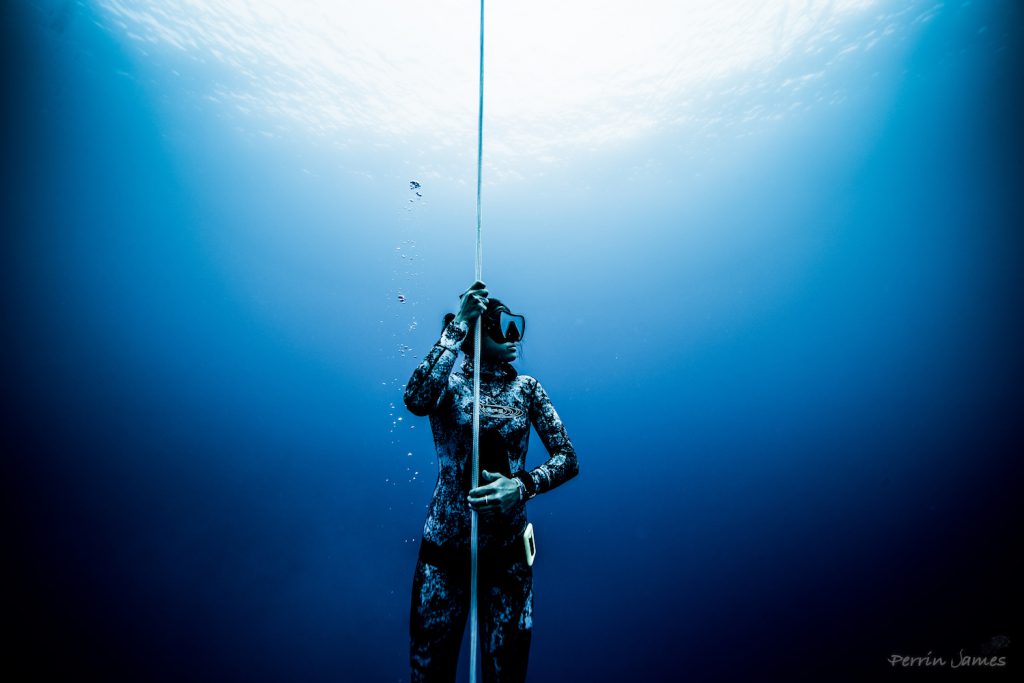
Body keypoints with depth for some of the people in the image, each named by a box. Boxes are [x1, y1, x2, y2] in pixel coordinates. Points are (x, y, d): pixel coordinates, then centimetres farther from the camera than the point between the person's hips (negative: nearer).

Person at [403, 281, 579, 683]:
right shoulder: (449, 381, -4)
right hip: (445, 548, -1)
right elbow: (416, 400, -29)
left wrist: (523, 486, -23)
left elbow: (568, 458, -3)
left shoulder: (525, 388, 2)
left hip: (508, 552, 2)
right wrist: (459, 323, -23)